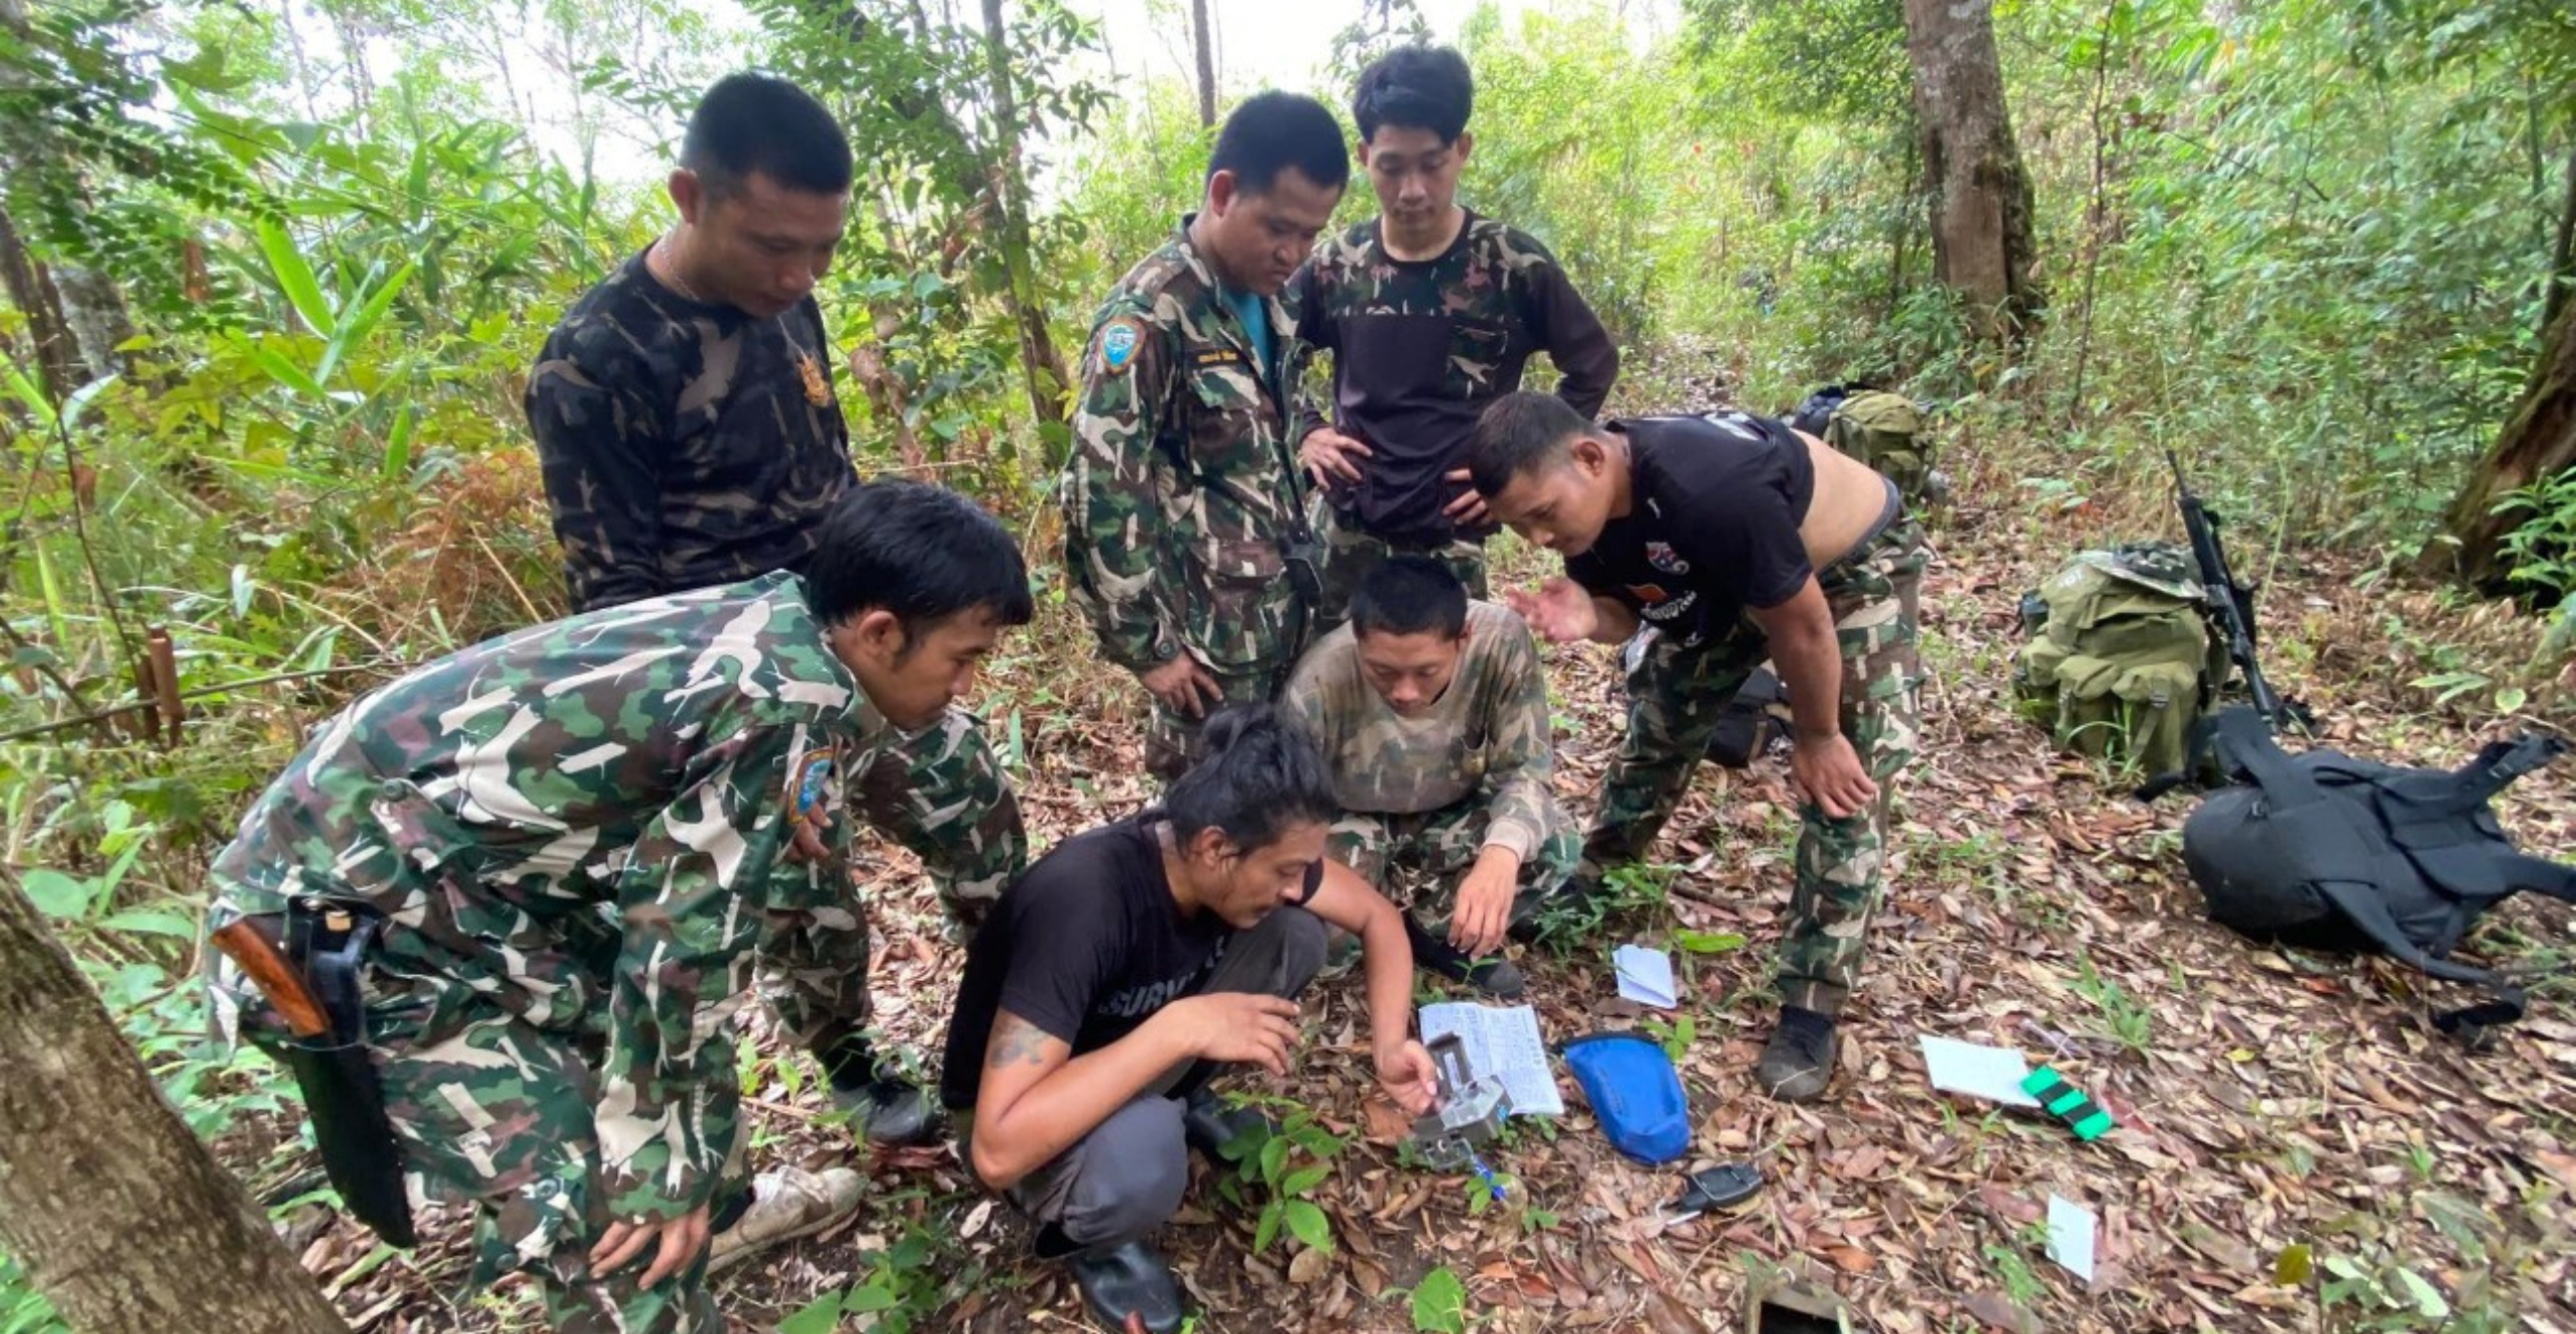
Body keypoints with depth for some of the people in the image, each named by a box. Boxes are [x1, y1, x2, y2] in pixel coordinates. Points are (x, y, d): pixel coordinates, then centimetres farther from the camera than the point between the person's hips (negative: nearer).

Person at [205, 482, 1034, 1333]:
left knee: (651, 1001, 20)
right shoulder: (789, 705, -27)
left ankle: (718, 1210, 43)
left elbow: (793, 850, 15)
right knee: (611, 1200, -7)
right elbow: (685, 933, -22)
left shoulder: (785, 633, 1)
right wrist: (662, 1170, -8)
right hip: (336, 920, -9)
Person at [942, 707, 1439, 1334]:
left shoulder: (1253, 850, -19)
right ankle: (1087, 1236, -2)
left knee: (1295, 935, -15)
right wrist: (1179, 1028, -44)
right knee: (1142, 1149, -39)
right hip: (1030, 1114, -5)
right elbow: (999, 1148, -41)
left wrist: (1391, 1046, -19)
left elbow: (1376, 916, -4)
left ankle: (1182, 1099, 7)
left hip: (1132, 1046, 5)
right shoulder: (1080, 902, -39)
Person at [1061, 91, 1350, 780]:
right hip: (1210, 632, -7)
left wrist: (1299, 559, 14)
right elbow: (1100, 494, -19)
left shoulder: (1265, 297, 7)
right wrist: (1146, 643, -15)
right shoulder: (1149, 316, -17)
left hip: (1283, 612, 7)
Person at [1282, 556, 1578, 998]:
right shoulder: (1319, 684, -34)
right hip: (1351, 821, -2)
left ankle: (1437, 931, 0)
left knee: (1557, 845, -24)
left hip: (1452, 814, 2)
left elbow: (1526, 766, -22)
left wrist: (1502, 852, -42)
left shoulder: (1501, 639, -30)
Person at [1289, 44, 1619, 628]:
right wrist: (1305, 431, 2)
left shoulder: (1514, 265, -8)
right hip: (1344, 534, 2)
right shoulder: (1334, 265, -1)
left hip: (1452, 540, -2)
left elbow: (1595, 365, 4)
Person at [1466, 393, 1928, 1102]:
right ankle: (1591, 880, 31)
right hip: (1730, 569, 7)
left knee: (1843, 786, -10)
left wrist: (1816, 737, -14)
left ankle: (1810, 1009, 2)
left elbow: (1803, 626, -30)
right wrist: (1588, 618, -29)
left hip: (1855, 564, -6)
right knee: (1660, 718, 9)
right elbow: (1625, 607, -4)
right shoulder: (1582, 500, -19)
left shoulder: (1711, 492, -43)